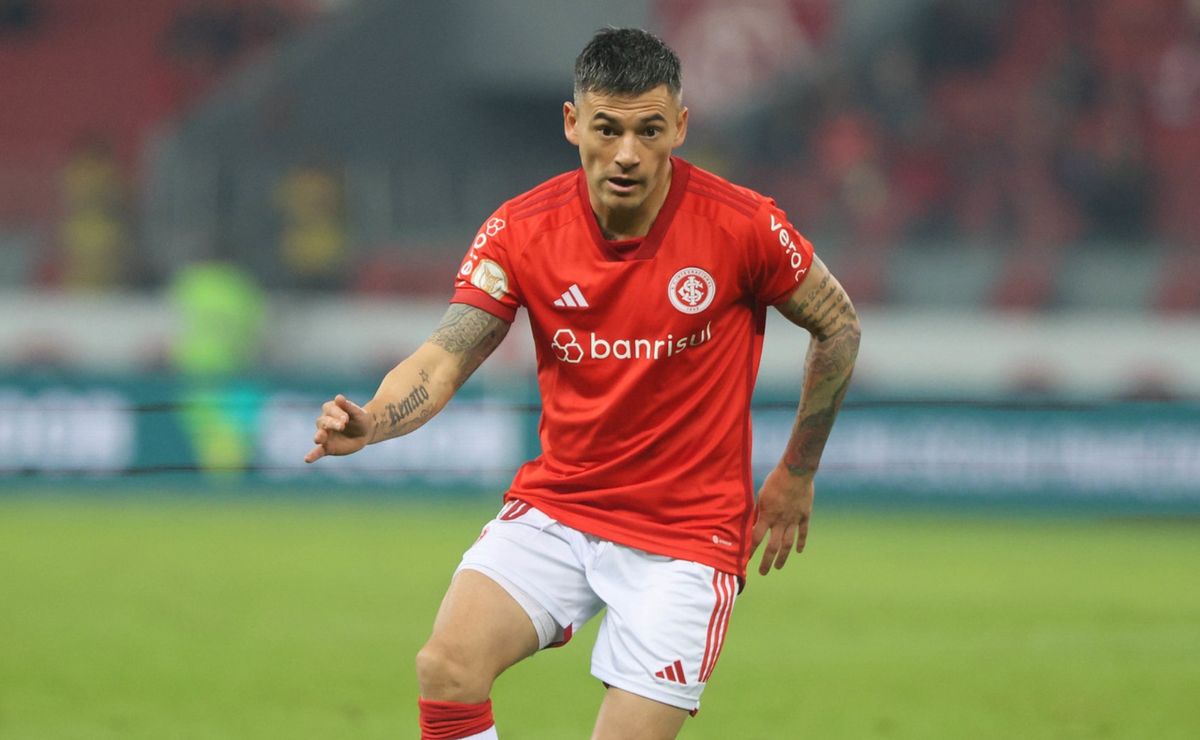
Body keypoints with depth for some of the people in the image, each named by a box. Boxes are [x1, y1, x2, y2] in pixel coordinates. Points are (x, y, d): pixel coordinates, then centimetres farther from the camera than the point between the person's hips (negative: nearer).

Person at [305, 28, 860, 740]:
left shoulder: (743, 225, -12)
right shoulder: (520, 230, -7)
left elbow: (839, 325, 3)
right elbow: (444, 359, -10)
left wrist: (797, 475, 8)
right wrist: (369, 423, -31)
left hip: (687, 531, -2)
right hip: (555, 510, 2)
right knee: (447, 666, -22)